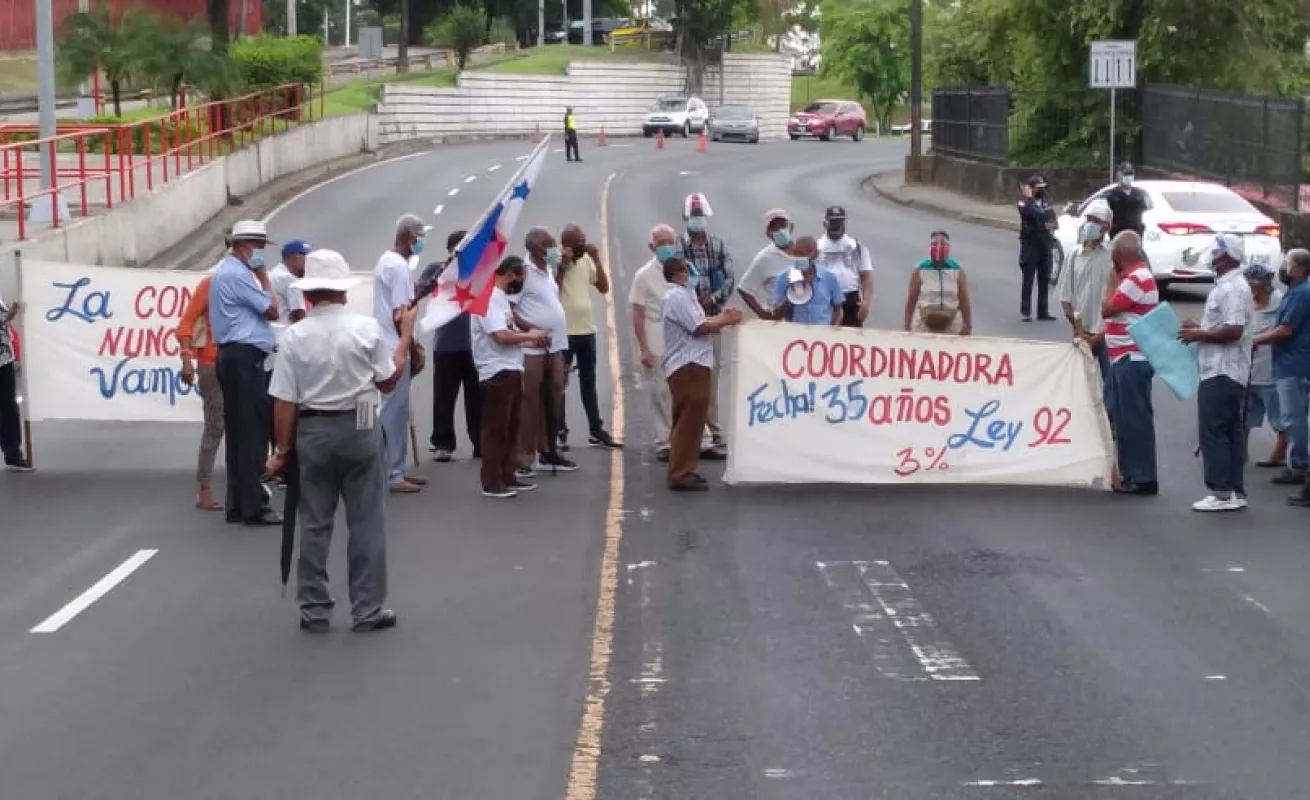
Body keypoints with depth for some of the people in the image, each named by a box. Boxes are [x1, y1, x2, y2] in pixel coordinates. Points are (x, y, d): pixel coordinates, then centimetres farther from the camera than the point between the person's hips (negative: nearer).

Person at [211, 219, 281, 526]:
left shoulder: (228, 272, 20)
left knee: (240, 431, 11)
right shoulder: (237, 275, -13)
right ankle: (254, 506, -8)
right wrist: (263, 275, -3)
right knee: (252, 431, -9)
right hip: (245, 358, -11)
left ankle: (238, 504, 14)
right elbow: (272, 310, -11)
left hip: (236, 357, 11)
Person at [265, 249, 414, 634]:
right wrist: (406, 334, 14)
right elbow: (388, 380, 3)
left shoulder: (294, 336, -8)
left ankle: (315, 610, 14)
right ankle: (368, 610, 10)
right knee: (366, 522, 7)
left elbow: (285, 401, -8)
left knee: (314, 524, 9)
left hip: (313, 432, 1)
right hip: (359, 429, -1)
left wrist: (282, 450, 2)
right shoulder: (367, 328, -8)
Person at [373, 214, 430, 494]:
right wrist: (414, 352, -14)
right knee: (395, 411, -6)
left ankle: (396, 470, 20)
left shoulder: (386, 261, 15)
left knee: (395, 410, 14)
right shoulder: (400, 267, -17)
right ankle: (392, 475, -3)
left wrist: (412, 346, 20)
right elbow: (400, 316, -21)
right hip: (395, 351, -10)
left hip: (388, 347, 10)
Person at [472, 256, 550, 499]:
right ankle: (491, 482, -3)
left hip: (511, 370, 11)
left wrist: (531, 342, 12)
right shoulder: (489, 298, -15)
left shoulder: (500, 297, 18)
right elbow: (501, 336, -24)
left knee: (511, 427, 15)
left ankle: (508, 476, 23)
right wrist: (529, 335, -10)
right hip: (497, 373, -11)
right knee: (496, 429, -6)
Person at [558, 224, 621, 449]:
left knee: (589, 382, 12)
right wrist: (563, 264, -21)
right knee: (560, 383, -1)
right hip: (563, 331, -6)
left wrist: (597, 259, 0)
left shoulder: (586, 260, 8)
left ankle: (596, 431, 18)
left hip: (587, 329, 6)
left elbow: (604, 288, 8)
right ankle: (560, 432, 3)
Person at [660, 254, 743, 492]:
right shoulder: (678, 297, -15)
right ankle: (680, 475, -8)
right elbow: (699, 327, -19)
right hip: (688, 366, -11)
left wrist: (722, 318, 5)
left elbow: (697, 322, 17)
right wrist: (727, 320, -8)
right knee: (689, 422, -9)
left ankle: (683, 470, 23)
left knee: (688, 421, 17)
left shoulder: (680, 294, 20)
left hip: (690, 365, 11)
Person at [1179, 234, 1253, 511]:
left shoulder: (1232, 289, -17)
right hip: (1227, 372, 11)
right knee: (1231, 432, 12)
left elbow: (1233, 330, -25)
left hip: (1221, 373, -11)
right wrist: (1200, 326, 16)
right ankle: (1235, 491, 15)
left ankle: (1221, 492, -8)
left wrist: (1199, 334, -15)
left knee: (1213, 431, -9)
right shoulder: (1230, 285, 17)